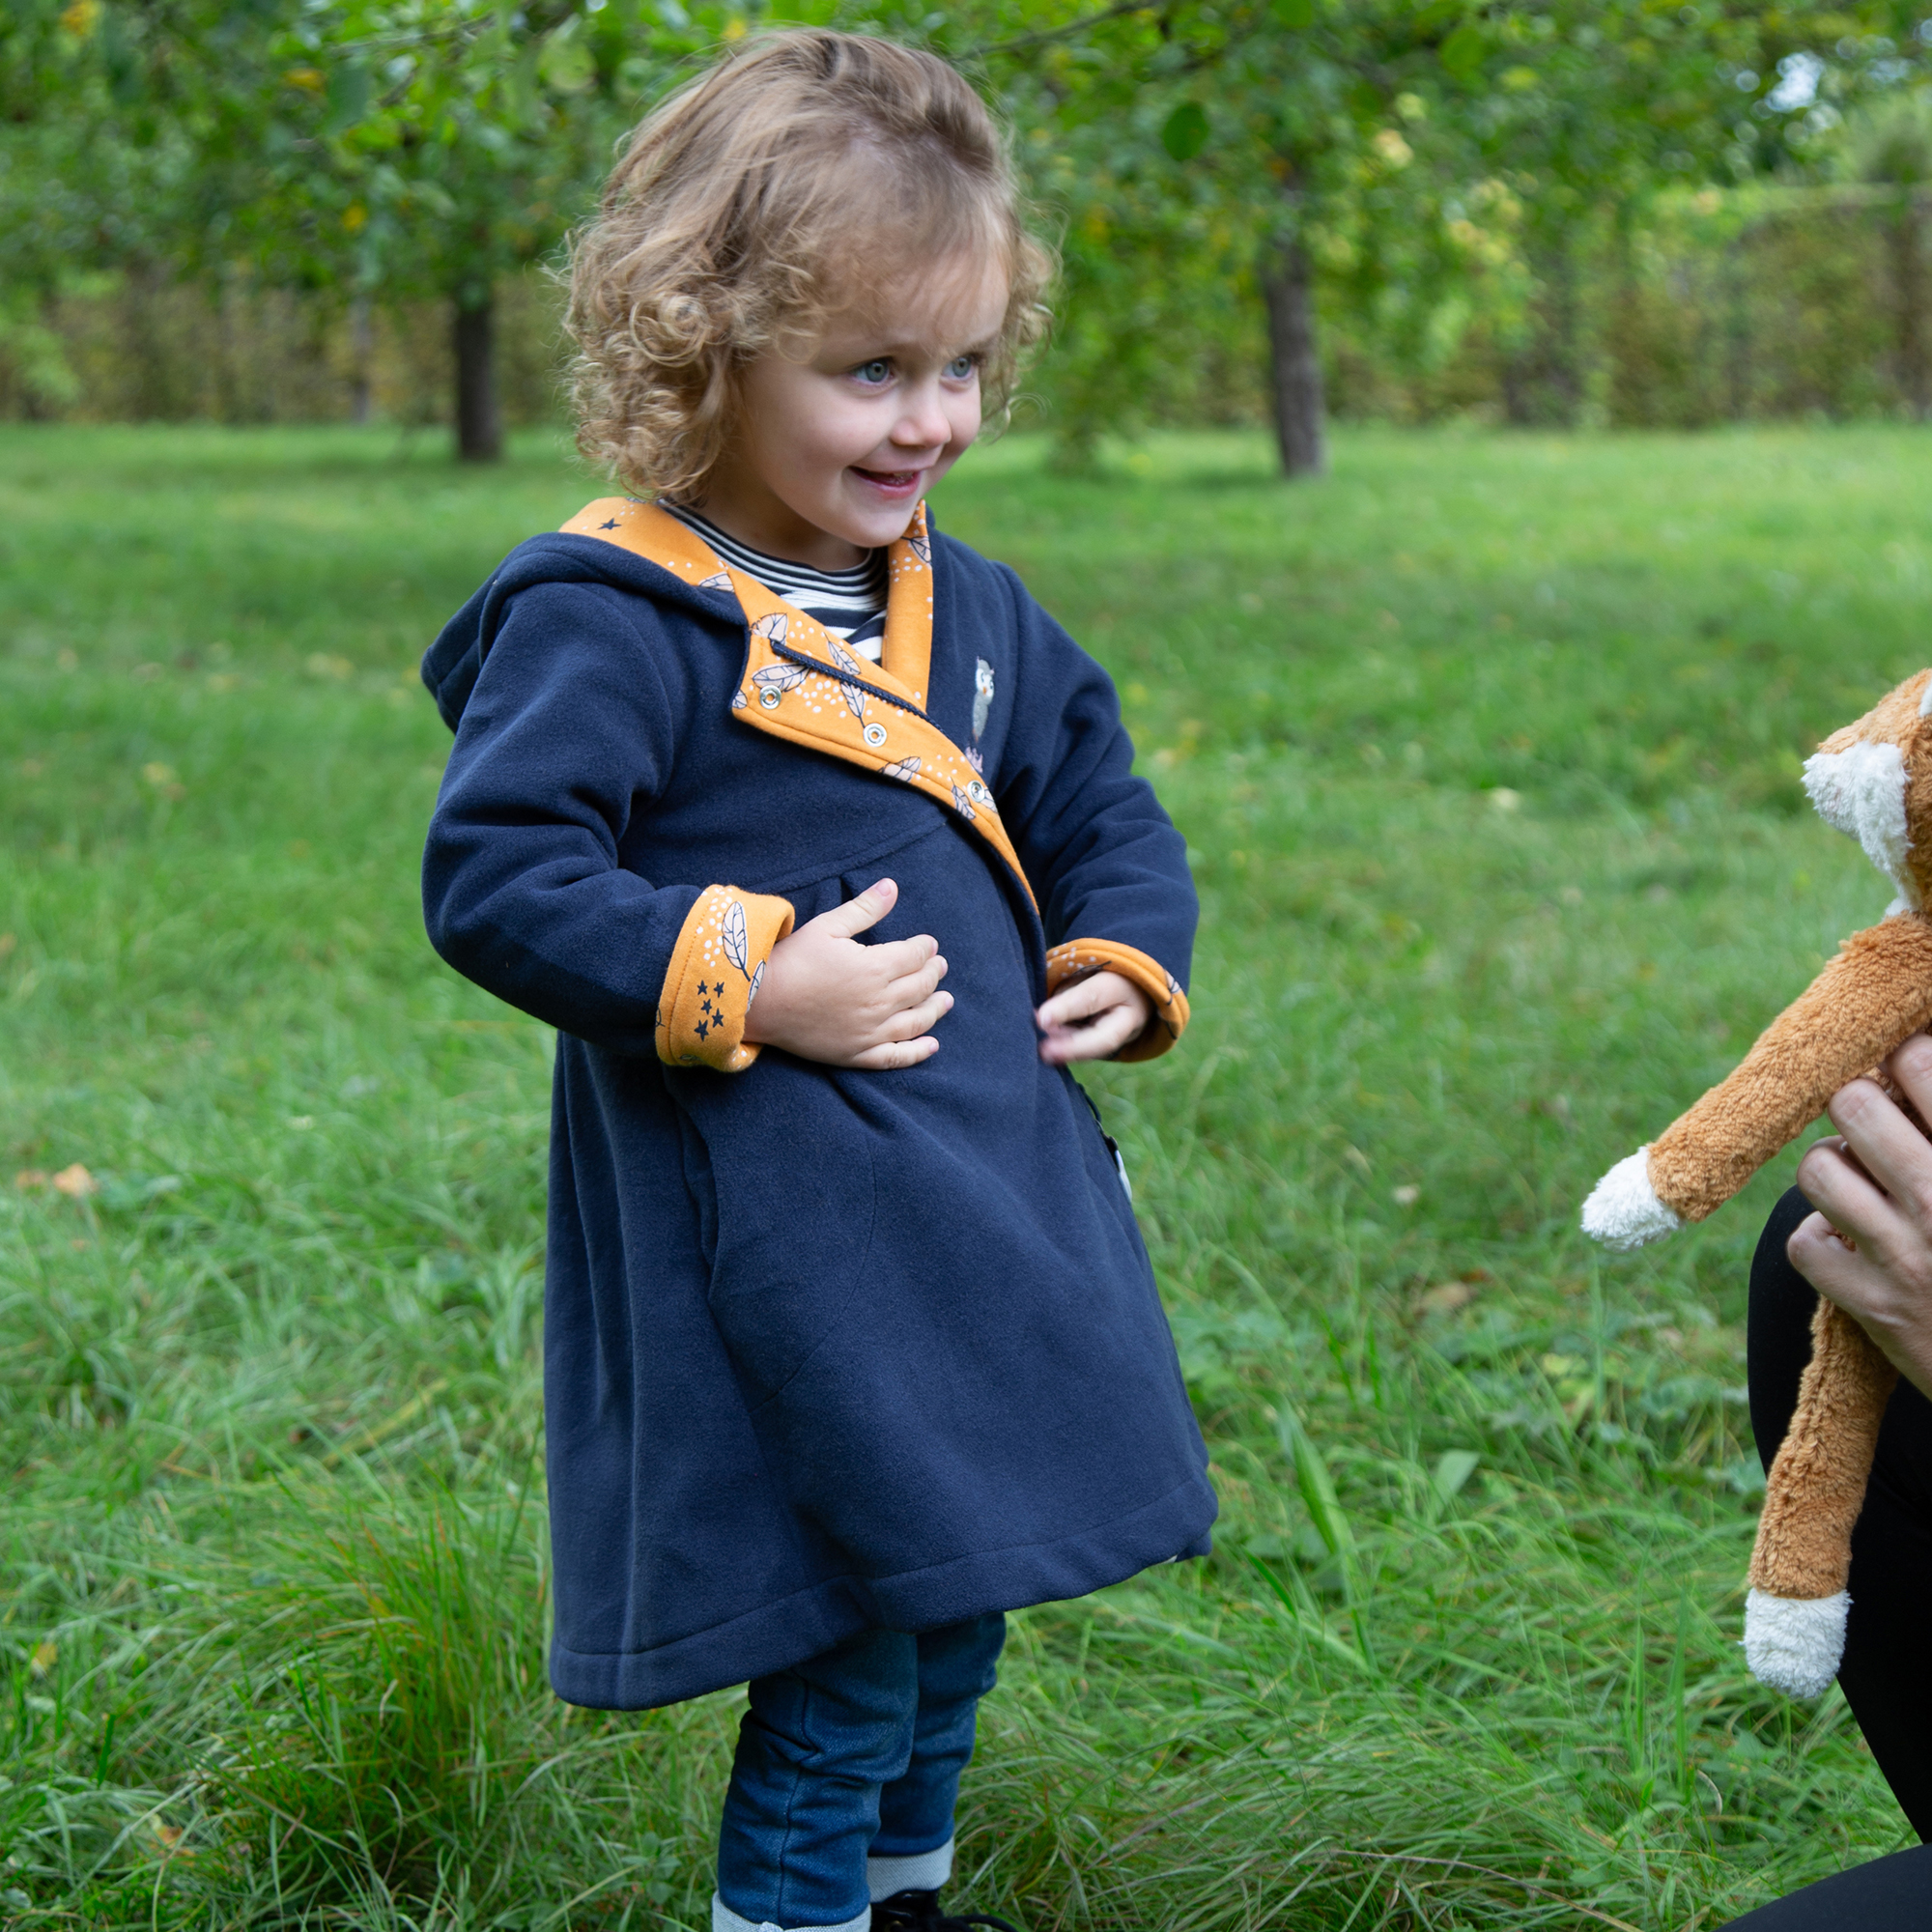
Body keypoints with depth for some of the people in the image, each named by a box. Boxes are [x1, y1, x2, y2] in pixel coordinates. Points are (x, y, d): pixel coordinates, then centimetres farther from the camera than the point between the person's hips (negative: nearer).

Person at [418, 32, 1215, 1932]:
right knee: (846, 1650, -4)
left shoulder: (971, 609, 10)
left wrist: (1123, 959, 2)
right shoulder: (606, 620, -14)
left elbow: (1098, 806, 21)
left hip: (995, 1196, 8)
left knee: (957, 1593, 21)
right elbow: (492, 877, -19)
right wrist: (740, 986, -23)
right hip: (778, 1231, -8)